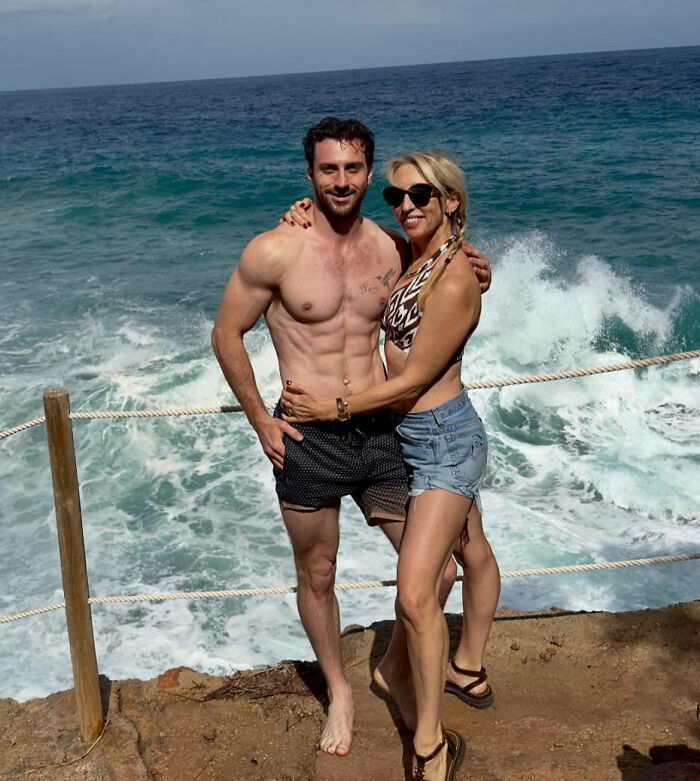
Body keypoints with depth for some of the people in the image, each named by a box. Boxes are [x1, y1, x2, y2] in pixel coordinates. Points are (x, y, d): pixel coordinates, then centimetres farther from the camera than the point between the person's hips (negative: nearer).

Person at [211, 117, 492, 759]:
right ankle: (339, 690, 39)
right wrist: (260, 421, -3)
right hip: (308, 442, -3)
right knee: (317, 578, 14)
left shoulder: (393, 248, 3)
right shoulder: (274, 251, -9)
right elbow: (227, 335, 0)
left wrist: (469, 282, 2)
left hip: (380, 435, 3)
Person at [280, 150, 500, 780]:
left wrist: (333, 408, -15)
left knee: (415, 591, -14)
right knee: (470, 547, 25)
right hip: (435, 435, 10)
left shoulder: (453, 281, -25)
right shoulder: (411, 254, 2)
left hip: (442, 438, -10)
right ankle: (471, 670, 45)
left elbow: (413, 379, -21)